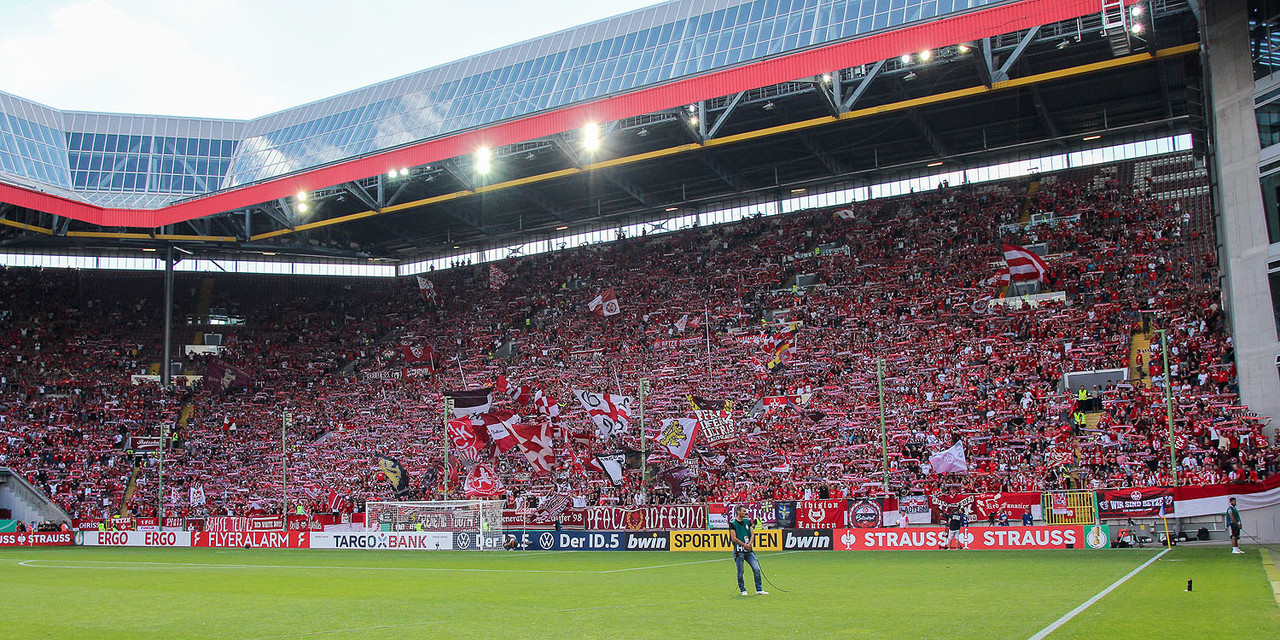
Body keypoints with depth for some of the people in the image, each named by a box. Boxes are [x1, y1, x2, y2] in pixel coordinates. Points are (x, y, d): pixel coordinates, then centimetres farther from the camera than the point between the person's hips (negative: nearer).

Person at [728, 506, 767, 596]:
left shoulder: (748, 521, 12)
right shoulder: (732, 523, -3)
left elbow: (752, 534, 10)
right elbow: (734, 538, -8)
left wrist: (749, 544, -8)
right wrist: (744, 545, -13)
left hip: (749, 550, 4)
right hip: (739, 550, -4)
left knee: (757, 569, -4)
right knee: (740, 572, 1)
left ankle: (759, 589, 4)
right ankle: (743, 590, 16)